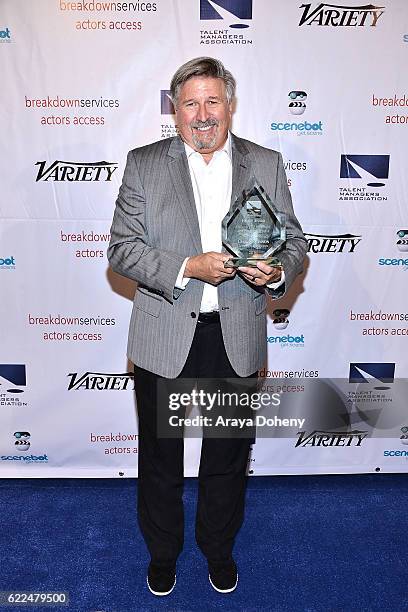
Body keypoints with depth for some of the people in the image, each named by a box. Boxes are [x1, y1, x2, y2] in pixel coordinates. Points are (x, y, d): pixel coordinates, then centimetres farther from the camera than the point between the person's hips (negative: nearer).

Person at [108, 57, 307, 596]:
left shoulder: (266, 165, 4)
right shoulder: (144, 165, 0)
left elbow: (295, 242, 5)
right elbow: (121, 248, -6)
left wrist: (276, 271, -18)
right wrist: (187, 268, -21)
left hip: (238, 339, 1)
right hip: (164, 341, 0)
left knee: (228, 459, 19)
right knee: (159, 459, 17)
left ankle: (219, 548, 47)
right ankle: (162, 552, 46)